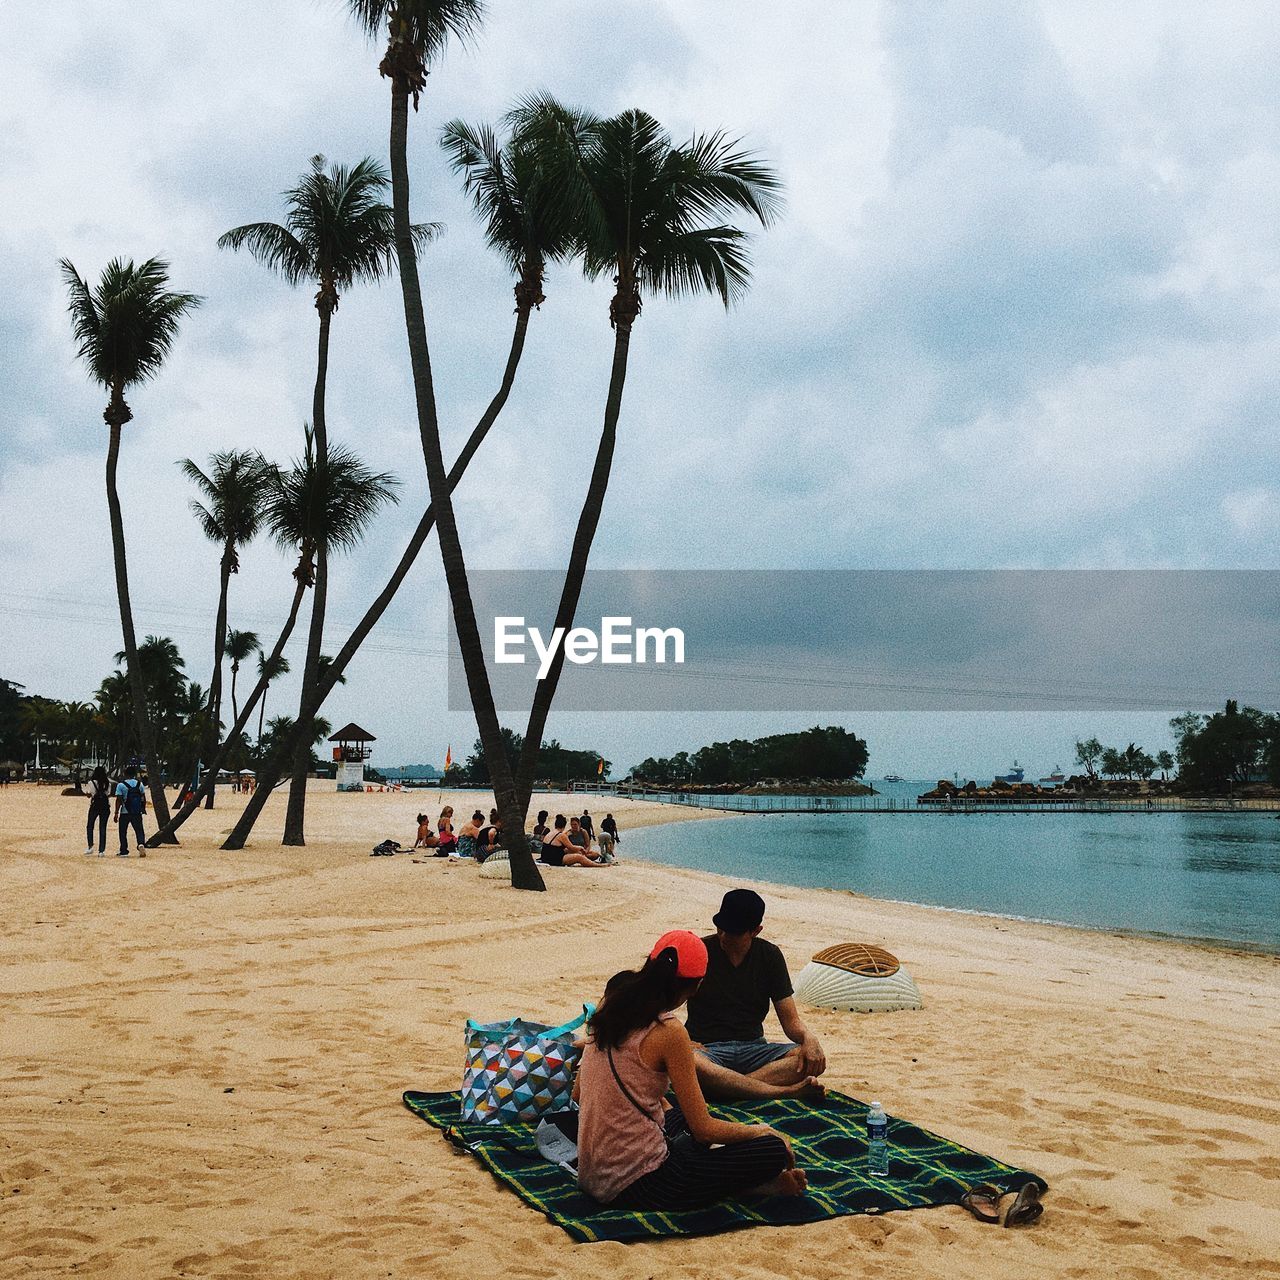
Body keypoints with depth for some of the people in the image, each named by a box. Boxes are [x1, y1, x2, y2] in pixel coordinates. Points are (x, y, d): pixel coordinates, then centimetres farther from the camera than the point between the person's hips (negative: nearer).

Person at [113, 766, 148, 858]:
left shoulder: (121, 785, -6)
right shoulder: (139, 784, 4)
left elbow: (119, 800, -9)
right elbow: (143, 798, 9)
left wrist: (116, 813, -6)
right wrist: (143, 809, 21)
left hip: (125, 812, -2)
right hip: (137, 812, 3)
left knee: (123, 832, 10)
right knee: (139, 830, 6)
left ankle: (124, 851, 13)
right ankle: (141, 844, -21)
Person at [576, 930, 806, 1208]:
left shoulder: (609, 1008, 4)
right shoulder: (669, 1031, -18)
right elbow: (704, 1130, -14)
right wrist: (763, 1131, 4)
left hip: (591, 1173, 8)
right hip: (636, 1184, -8)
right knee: (772, 1150, -9)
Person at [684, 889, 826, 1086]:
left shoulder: (770, 957, 6)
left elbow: (790, 1021, 6)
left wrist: (809, 1038, -17)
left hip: (753, 1048, 4)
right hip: (707, 1048, -3)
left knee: (814, 1060, -25)